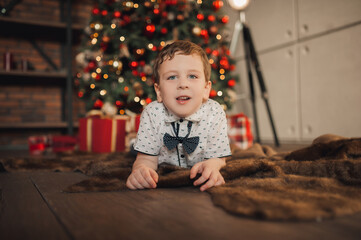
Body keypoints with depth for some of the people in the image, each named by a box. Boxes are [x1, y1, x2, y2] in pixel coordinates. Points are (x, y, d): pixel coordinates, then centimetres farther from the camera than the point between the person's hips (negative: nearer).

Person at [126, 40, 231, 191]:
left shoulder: (215, 113, -23)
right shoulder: (151, 114, -21)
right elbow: (148, 158, -17)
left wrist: (211, 165, -45)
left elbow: (217, 157, -18)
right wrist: (141, 169, -43)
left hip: (198, 179, 1)